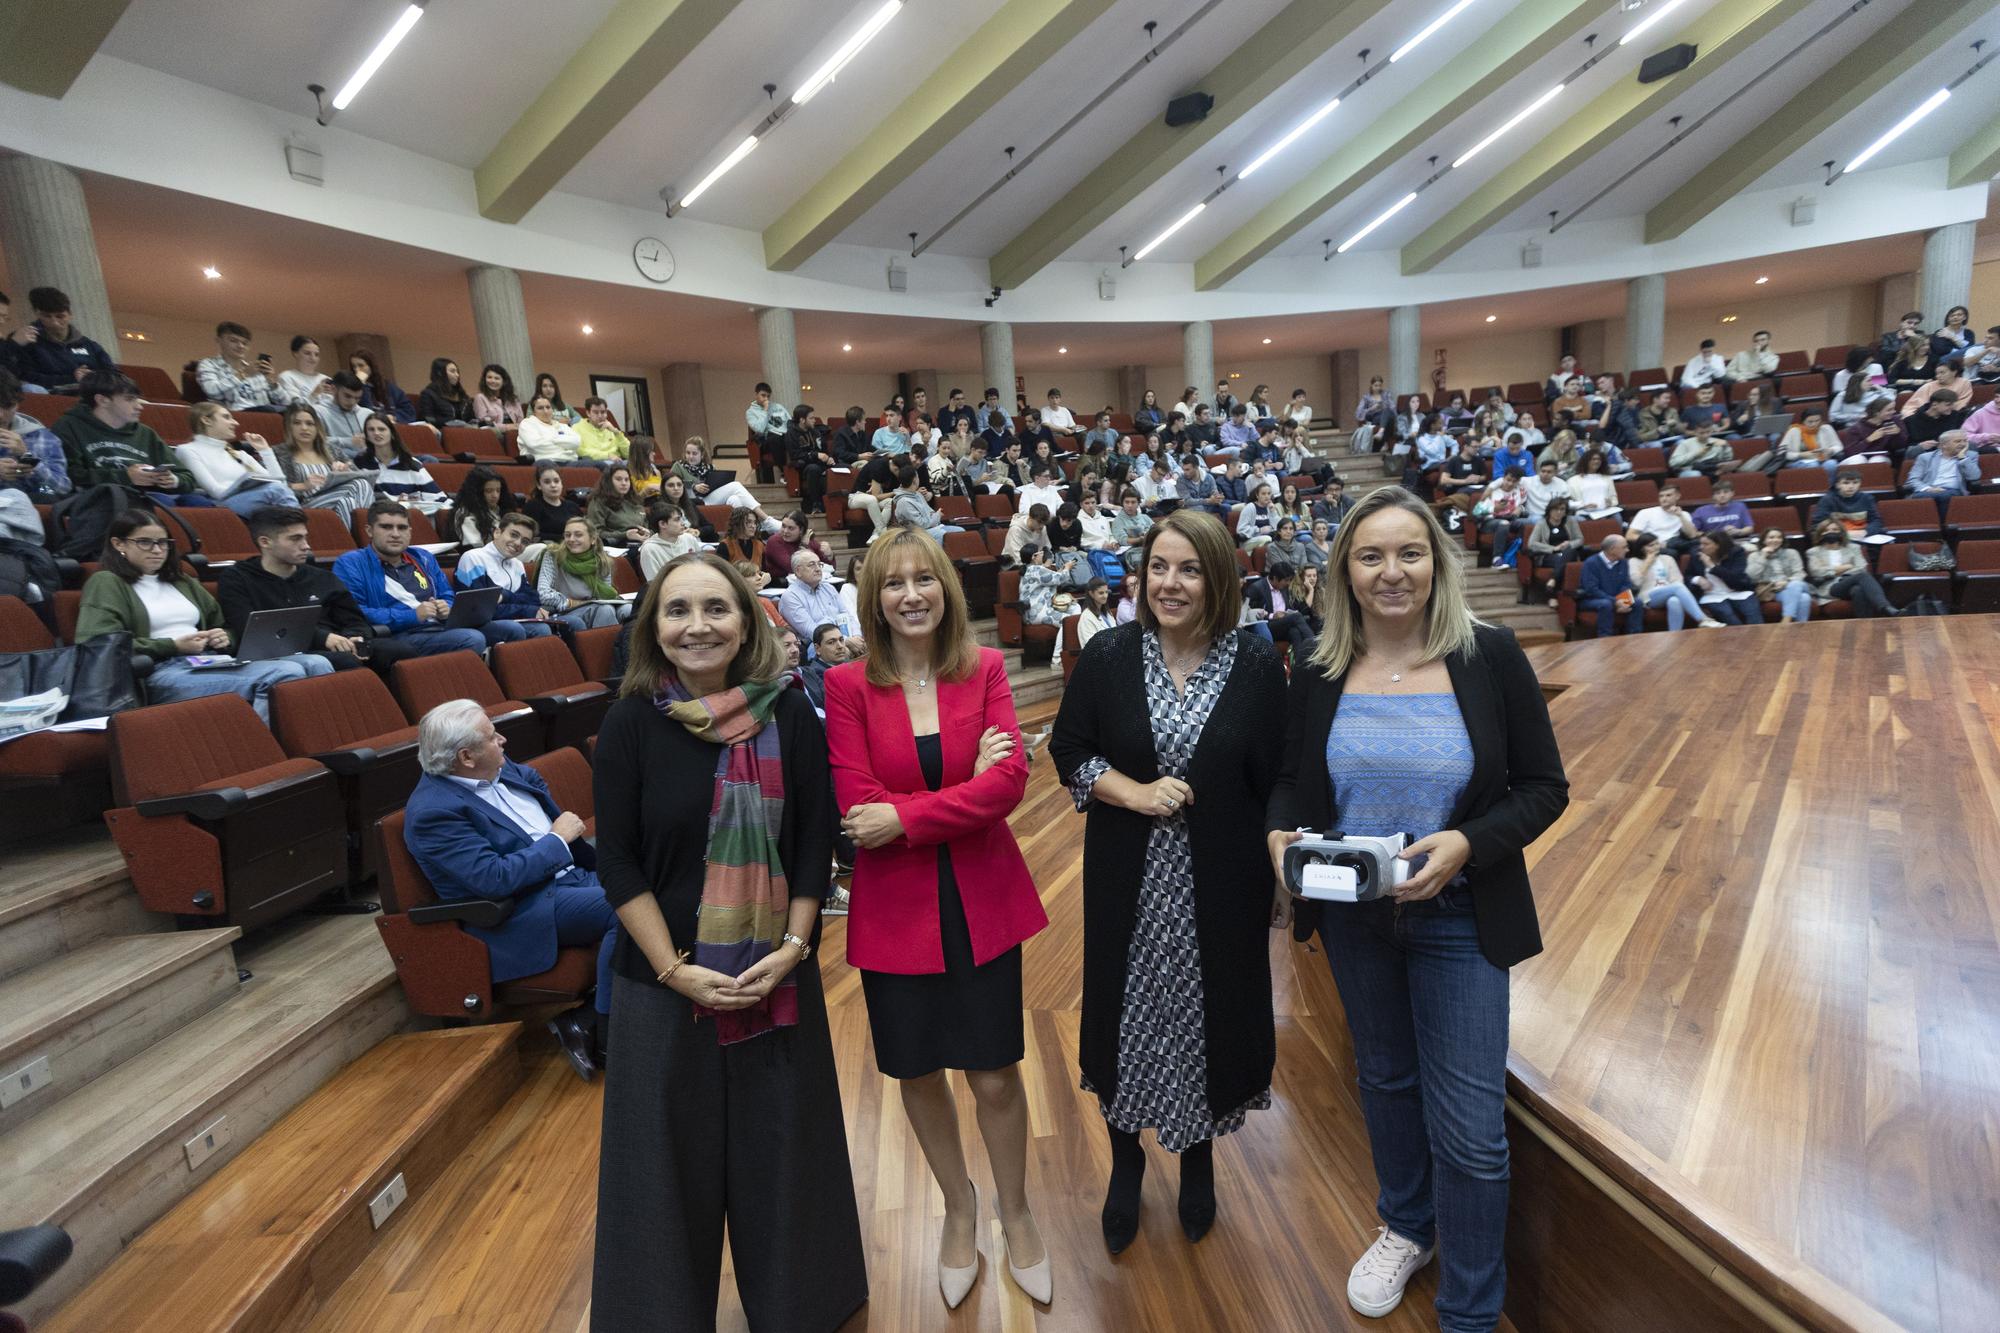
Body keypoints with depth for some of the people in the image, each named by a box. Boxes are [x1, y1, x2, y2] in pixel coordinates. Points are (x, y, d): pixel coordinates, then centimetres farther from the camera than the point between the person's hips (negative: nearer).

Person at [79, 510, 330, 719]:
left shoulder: (183, 582, 30)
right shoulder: (105, 583, 9)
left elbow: (222, 625, 35)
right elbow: (97, 645, -5)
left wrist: (224, 638, 9)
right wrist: (172, 646, -11)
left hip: (211, 662, 7)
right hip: (162, 671, -7)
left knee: (315, 664, -24)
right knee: (285, 675, -35)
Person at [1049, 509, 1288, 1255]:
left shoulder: (1257, 666, -7)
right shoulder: (1109, 655, -6)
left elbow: (1276, 782, -2)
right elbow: (1069, 752, -1)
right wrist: (1134, 792, -16)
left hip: (1220, 883, 0)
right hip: (1128, 880, 1)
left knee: (1207, 1016, 14)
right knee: (1126, 1016, 13)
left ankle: (1198, 1156, 44)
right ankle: (1126, 1158, 41)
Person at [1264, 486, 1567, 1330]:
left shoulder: (1489, 657, -11)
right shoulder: (1318, 675, -5)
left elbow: (1544, 787, -8)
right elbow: (1287, 779, 4)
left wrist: (1465, 843, -24)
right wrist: (1281, 833, -17)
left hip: (1458, 918, -2)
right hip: (1351, 915, 3)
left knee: (1468, 1126, 5)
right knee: (1384, 1077, 23)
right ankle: (1407, 1228, 51)